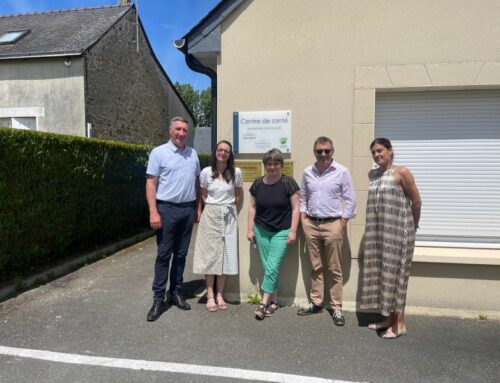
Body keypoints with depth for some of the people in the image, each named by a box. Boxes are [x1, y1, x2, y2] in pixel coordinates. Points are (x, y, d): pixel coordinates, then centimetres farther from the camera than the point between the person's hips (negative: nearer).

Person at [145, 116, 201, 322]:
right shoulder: (159, 153, -4)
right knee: (164, 254, 0)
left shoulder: (193, 154, 11)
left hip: (188, 209, 5)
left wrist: (199, 207, 11)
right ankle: (158, 299, 9)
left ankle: (175, 292, 24)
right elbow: (151, 183, -8)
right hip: (167, 208, -4)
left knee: (181, 254, 12)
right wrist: (153, 212, -16)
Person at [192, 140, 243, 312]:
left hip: (228, 217, 1)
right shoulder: (206, 172, -3)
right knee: (210, 253, 1)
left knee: (225, 254, 3)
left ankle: (220, 295, 14)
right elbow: (203, 195, 10)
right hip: (210, 215, -1)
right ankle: (210, 296, 9)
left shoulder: (236, 172, -2)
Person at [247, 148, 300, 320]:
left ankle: (264, 303, 3)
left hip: (281, 231, -4)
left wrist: (293, 231, -10)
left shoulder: (288, 183, -8)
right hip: (261, 230, 4)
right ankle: (273, 301, 22)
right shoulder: (258, 183, 3)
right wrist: (250, 229, 6)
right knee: (267, 267, 9)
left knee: (272, 267, -7)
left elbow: (296, 208, -6)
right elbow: (252, 207, 9)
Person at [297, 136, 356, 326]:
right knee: (316, 267, 13)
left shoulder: (342, 172, -6)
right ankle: (316, 302, 24)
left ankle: (336, 307, 14)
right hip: (311, 225, 4)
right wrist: (303, 219, 5)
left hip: (332, 225, -4)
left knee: (334, 269, 4)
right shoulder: (308, 172, 6)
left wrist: (342, 223, -8)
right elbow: (302, 198, 15)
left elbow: (350, 200, -4)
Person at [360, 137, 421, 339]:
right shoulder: (372, 174, 10)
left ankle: (399, 323, 12)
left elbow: (416, 202, -5)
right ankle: (389, 317, 25)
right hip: (377, 231, 7)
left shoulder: (401, 173, -9)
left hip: (398, 231, -6)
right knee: (381, 272, 11)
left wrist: (413, 225, 6)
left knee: (395, 273, -1)